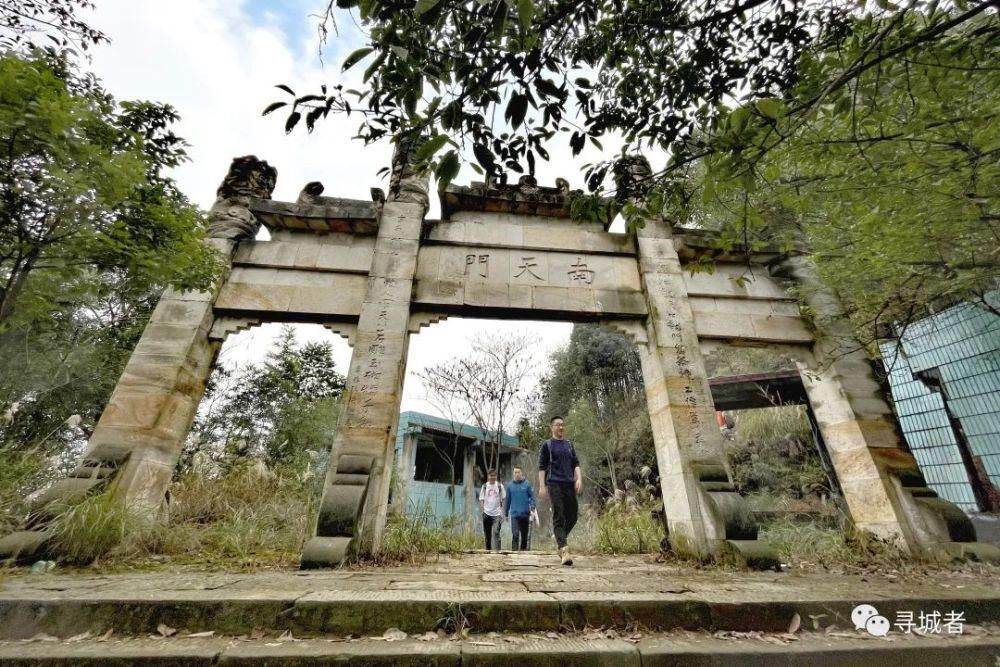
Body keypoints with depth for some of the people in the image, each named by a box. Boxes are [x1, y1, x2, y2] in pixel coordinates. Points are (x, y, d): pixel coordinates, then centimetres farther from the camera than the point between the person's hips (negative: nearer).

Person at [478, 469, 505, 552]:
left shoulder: (500, 486, 1)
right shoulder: (484, 486, 4)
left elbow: (503, 500, 5)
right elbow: (481, 500, 6)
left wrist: (503, 513, -1)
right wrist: (481, 511, -4)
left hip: (497, 514, -2)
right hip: (487, 514, 2)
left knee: (496, 532, -14)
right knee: (487, 534, 10)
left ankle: (497, 550, -10)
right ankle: (488, 550, 24)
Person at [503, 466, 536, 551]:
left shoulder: (527, 484, 0)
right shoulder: (510, 486, 5)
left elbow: (532, 497, -2)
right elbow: (507, 500, 11)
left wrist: (532, 508, -15)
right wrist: (506, 513, 13)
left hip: (525, 514, 0)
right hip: (514, 514, 0)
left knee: (524, 534, 11)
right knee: (515, 534, -12)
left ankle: (523, 549, 26)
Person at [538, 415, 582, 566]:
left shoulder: (569, 445, 17)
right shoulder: (547, 445, 4)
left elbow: (576, 464, 14)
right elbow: (541, 467, 1)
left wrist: (579, 479, -2)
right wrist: (542, 486, -7)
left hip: (569, 484, 5)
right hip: (554, 484, -5)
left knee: (572, 516, 8)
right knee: (559, 517, -9)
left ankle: (559, 538, 30)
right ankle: (564, 550, -9)